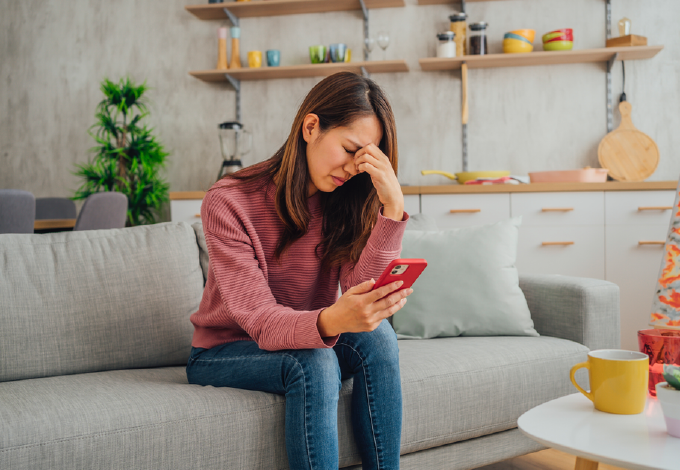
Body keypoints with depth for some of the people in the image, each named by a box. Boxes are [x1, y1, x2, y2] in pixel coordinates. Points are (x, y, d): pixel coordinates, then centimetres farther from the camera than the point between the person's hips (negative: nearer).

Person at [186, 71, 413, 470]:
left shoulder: (345, 203, -6)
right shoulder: (229, 202, -19)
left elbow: (363, 294, -20)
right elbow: (260, 320, -27)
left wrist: (393, 207, -29)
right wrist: (330, 321, -48)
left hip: (308, 343, 4)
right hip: (224, 353, -4)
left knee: (376, 335, -26)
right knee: (314, 362, -33)